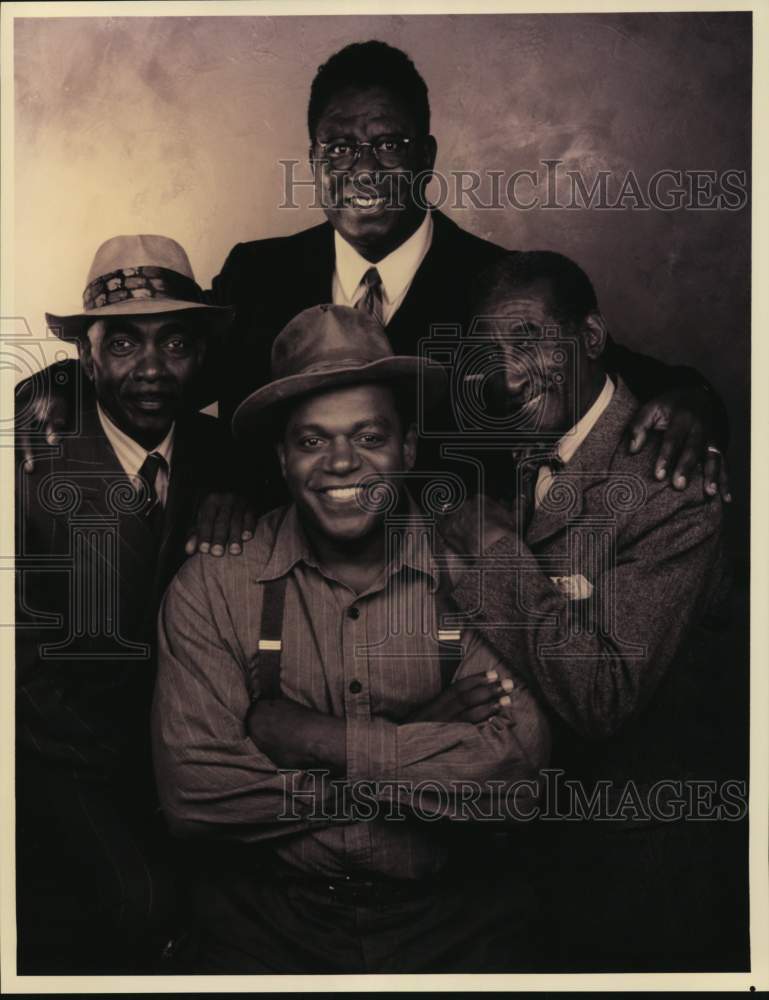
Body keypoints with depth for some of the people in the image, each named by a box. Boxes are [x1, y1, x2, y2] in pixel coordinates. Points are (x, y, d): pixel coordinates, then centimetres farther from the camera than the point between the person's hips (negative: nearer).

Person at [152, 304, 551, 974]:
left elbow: (516, 774, -15)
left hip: (449, 918, 1)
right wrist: (422, 738, -13)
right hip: (269, 915, -1)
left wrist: (316, 737, -16)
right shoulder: (212, 585, -4)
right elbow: (192, 792, -13)